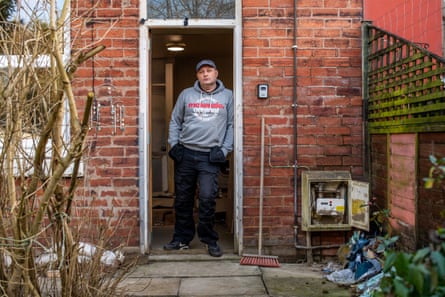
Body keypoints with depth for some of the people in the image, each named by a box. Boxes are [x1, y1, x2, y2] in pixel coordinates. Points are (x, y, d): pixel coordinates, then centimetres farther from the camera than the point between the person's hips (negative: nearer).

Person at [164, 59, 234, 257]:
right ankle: (182, 238, 22)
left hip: (210, 156, -2)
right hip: (185, 154, 2)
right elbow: (175, 121, 14)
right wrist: (173, 144, 3)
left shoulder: (227, 96, 7)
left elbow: (231, 125, 5)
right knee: (183, 199, 8)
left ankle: (210, 240, 7)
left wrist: (225, 149, -4)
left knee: (207, 199, -9)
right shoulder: (186, 94, 11)